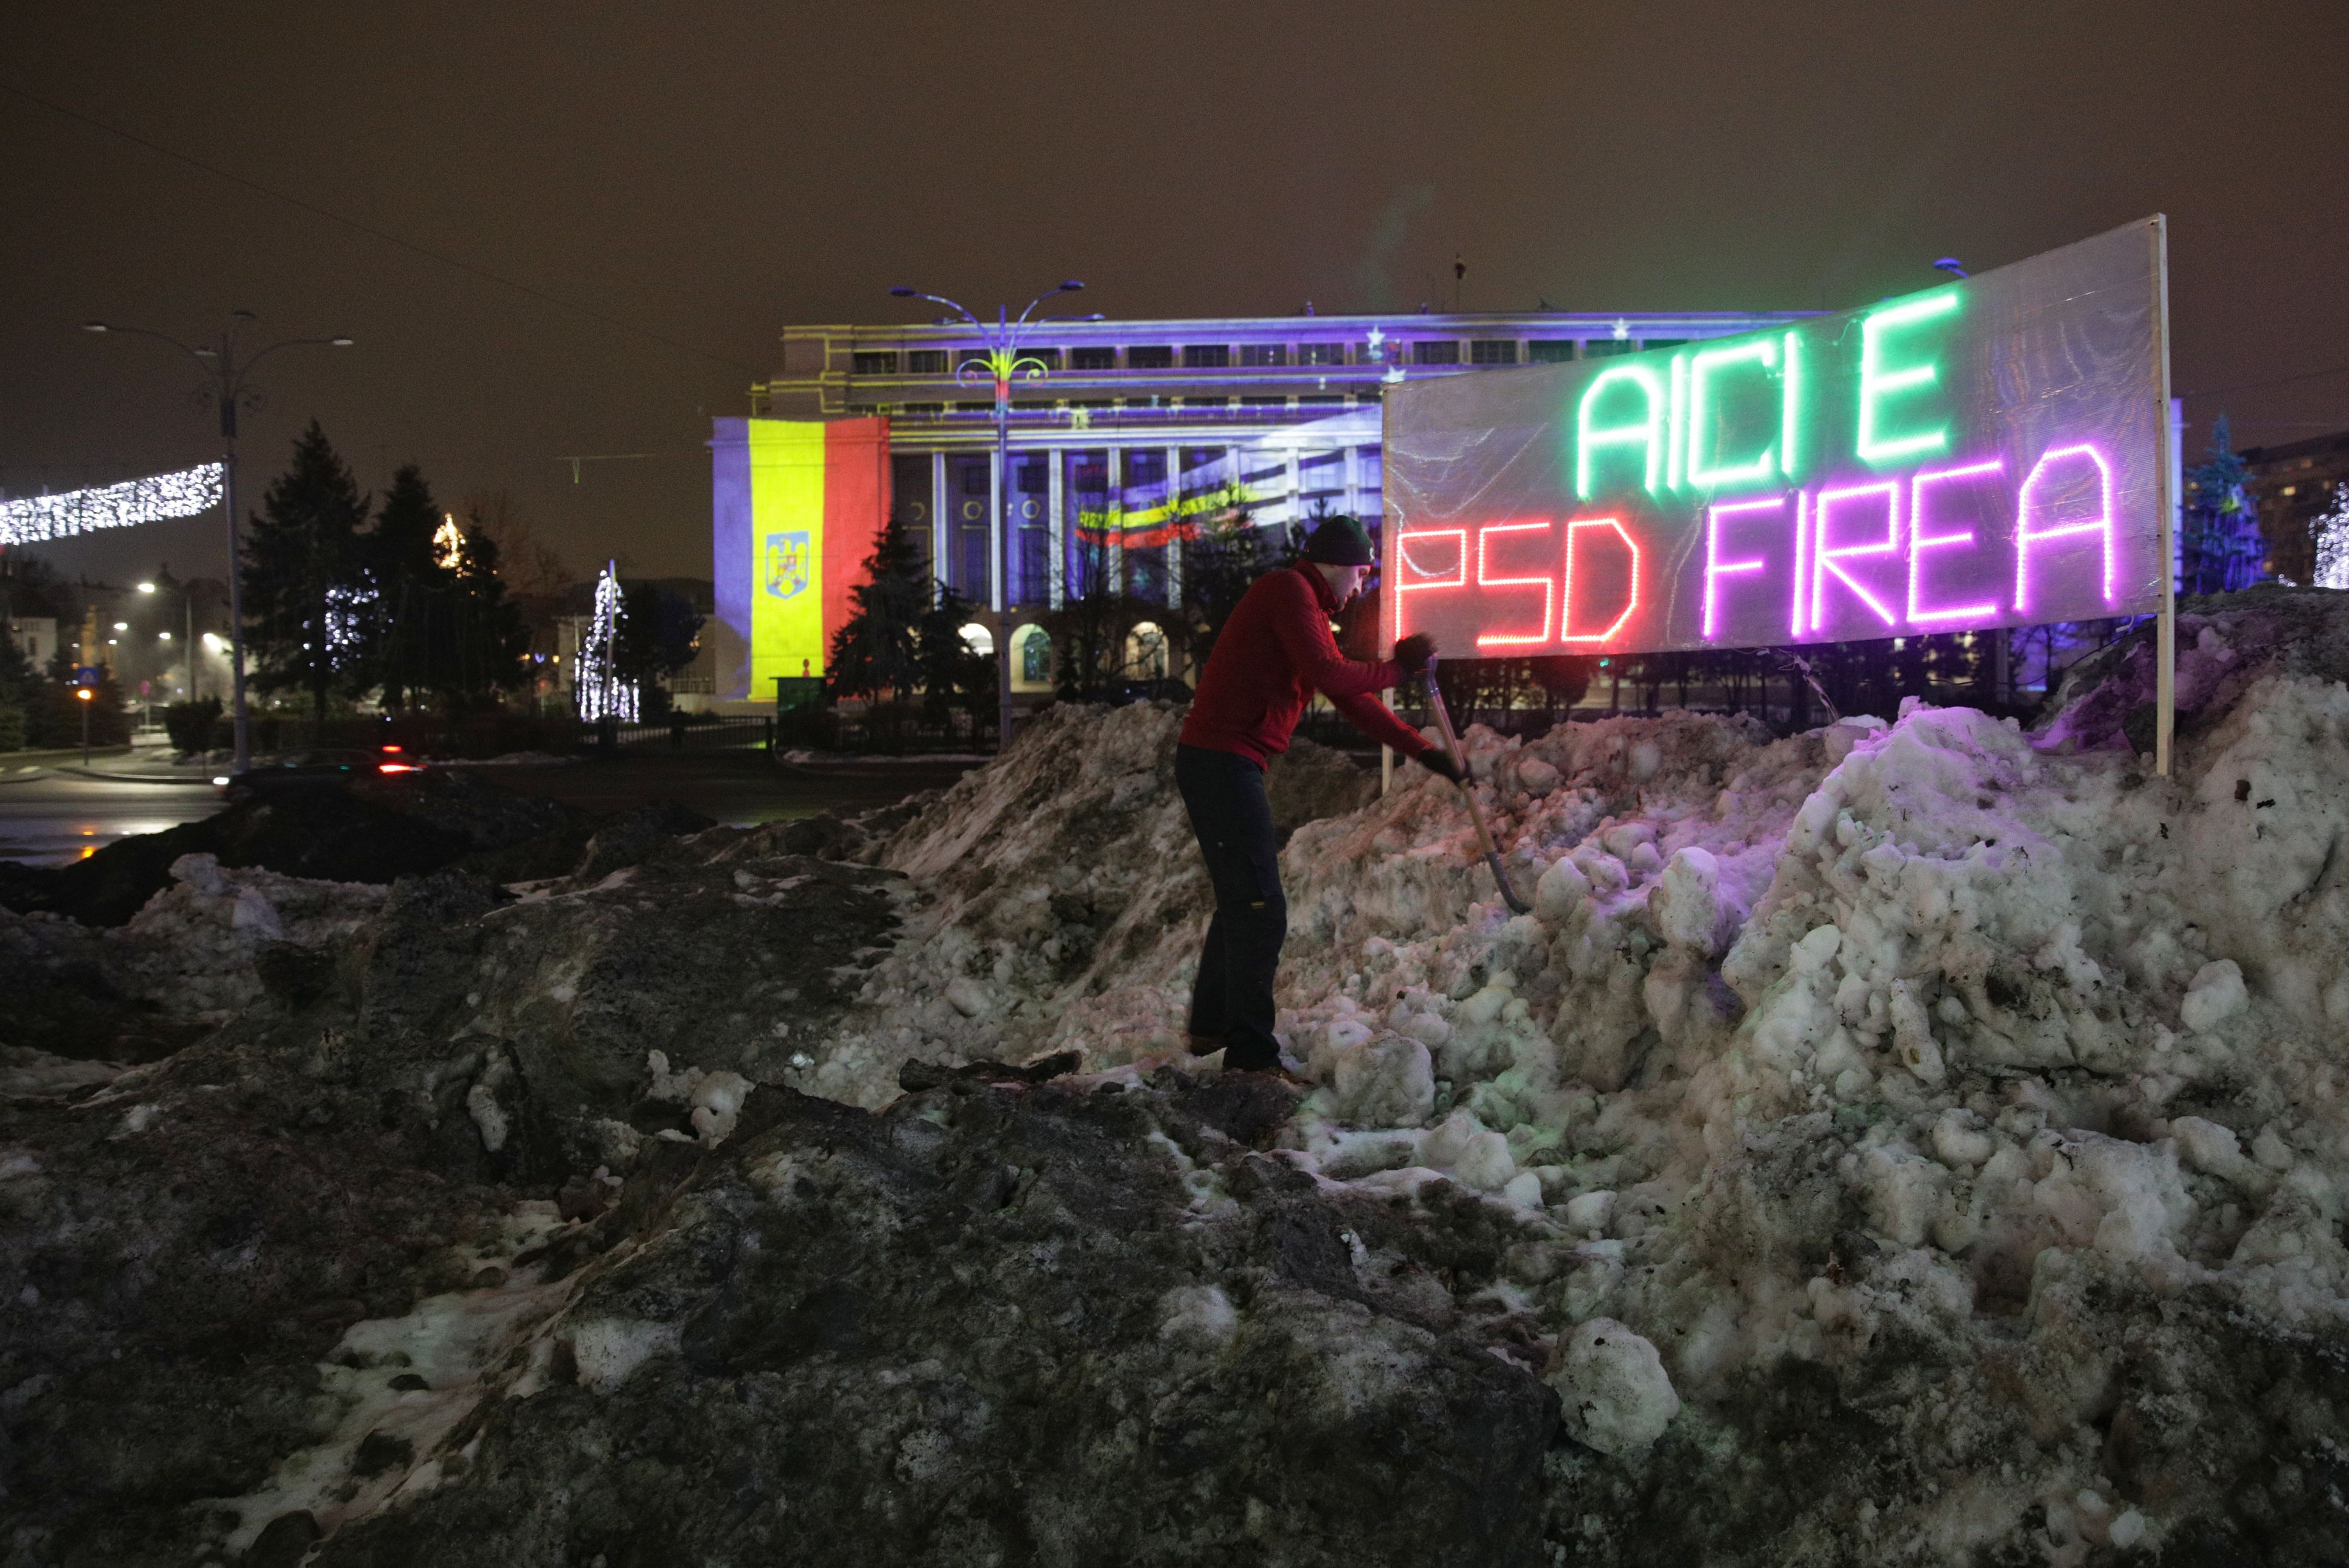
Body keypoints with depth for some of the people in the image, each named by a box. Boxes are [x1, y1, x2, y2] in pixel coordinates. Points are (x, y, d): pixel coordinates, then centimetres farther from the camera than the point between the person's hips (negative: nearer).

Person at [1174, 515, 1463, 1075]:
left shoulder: (1308, 610, 22)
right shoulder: (1289, 589, -8)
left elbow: (1353, 700, 24)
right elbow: (1331, 676, -21)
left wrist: (1424, 751, 22)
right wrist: (1397, 667, -6)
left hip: (1218, 764, 11)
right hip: (1224, 762, -11)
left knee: (1241, 901, 21)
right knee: (1261, 910, -9)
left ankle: (1210, 1026, 32)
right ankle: (1251, 1053, -3)